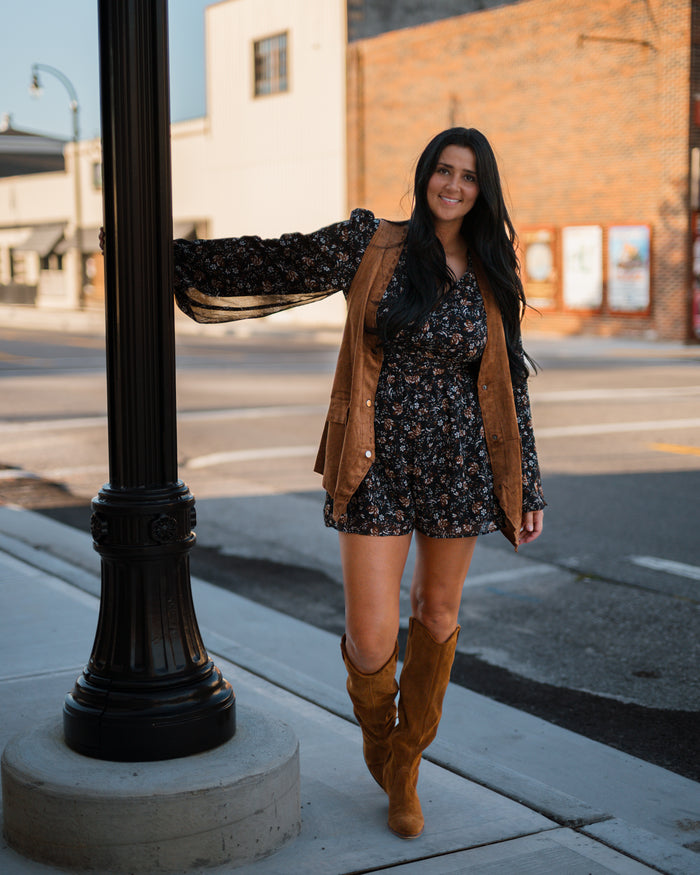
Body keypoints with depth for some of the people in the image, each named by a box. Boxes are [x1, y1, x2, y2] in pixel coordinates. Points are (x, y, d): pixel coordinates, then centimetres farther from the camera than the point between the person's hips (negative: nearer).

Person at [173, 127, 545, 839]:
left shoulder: (490, 276, 7)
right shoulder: (371, 246, -1)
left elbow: (508, 387, 10)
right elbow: (270, 263, 2)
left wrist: (527, 490, 10)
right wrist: (172, 256, 0)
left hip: (460, 464, 3)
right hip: (379, 462, -3)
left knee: (438, 613, 11)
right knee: (372, 640, -7)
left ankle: (403, 768, 32)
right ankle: (375, 724, 30)